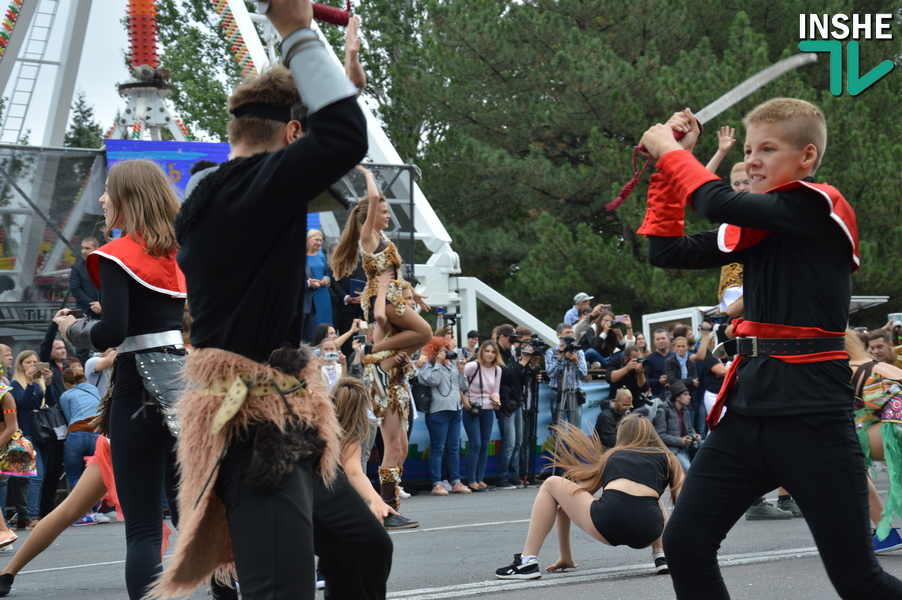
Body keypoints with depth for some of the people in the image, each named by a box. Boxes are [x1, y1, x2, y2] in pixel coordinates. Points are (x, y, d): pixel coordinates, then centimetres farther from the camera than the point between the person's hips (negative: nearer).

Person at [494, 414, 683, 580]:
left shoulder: (611, 456, 30)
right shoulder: (666, 458, 27)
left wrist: (565, 557, 38)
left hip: (610, 522, -2)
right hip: (648, 533, 2)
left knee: (551, 485, 23)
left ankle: (528, 562, 10)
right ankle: (660, 556, 20)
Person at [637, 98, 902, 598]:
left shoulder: (820, 206, -8)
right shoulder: (753, 226, 15)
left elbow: (721, 204, -19)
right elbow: (667, 252, 15)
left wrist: (671, 152, -3)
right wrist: (666, 166, 10)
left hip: (811, 414, -7)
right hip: (749, 406, 7)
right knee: (685, 544, -1)